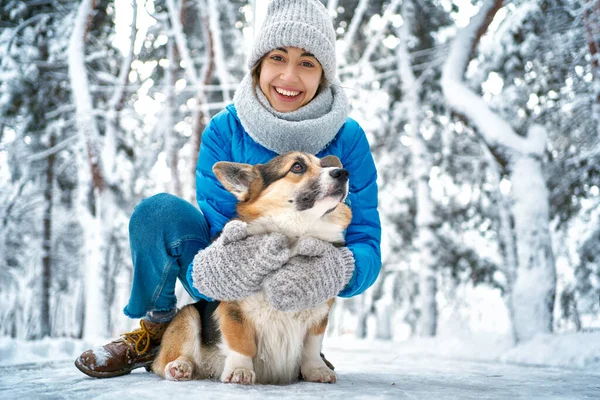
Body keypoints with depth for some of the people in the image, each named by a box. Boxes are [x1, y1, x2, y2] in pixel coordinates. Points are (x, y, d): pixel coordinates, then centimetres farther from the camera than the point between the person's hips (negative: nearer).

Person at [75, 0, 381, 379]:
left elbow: (367, 246, -16)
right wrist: (209, 270, -41)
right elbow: (216, 228, -16)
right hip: (230, 286, 1)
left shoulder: (347, 139, -13)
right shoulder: (225, 131, -10)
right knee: (161, 211, -24)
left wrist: (335, 272, -41)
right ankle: (156, 330, 1)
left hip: (298, 292, -1)